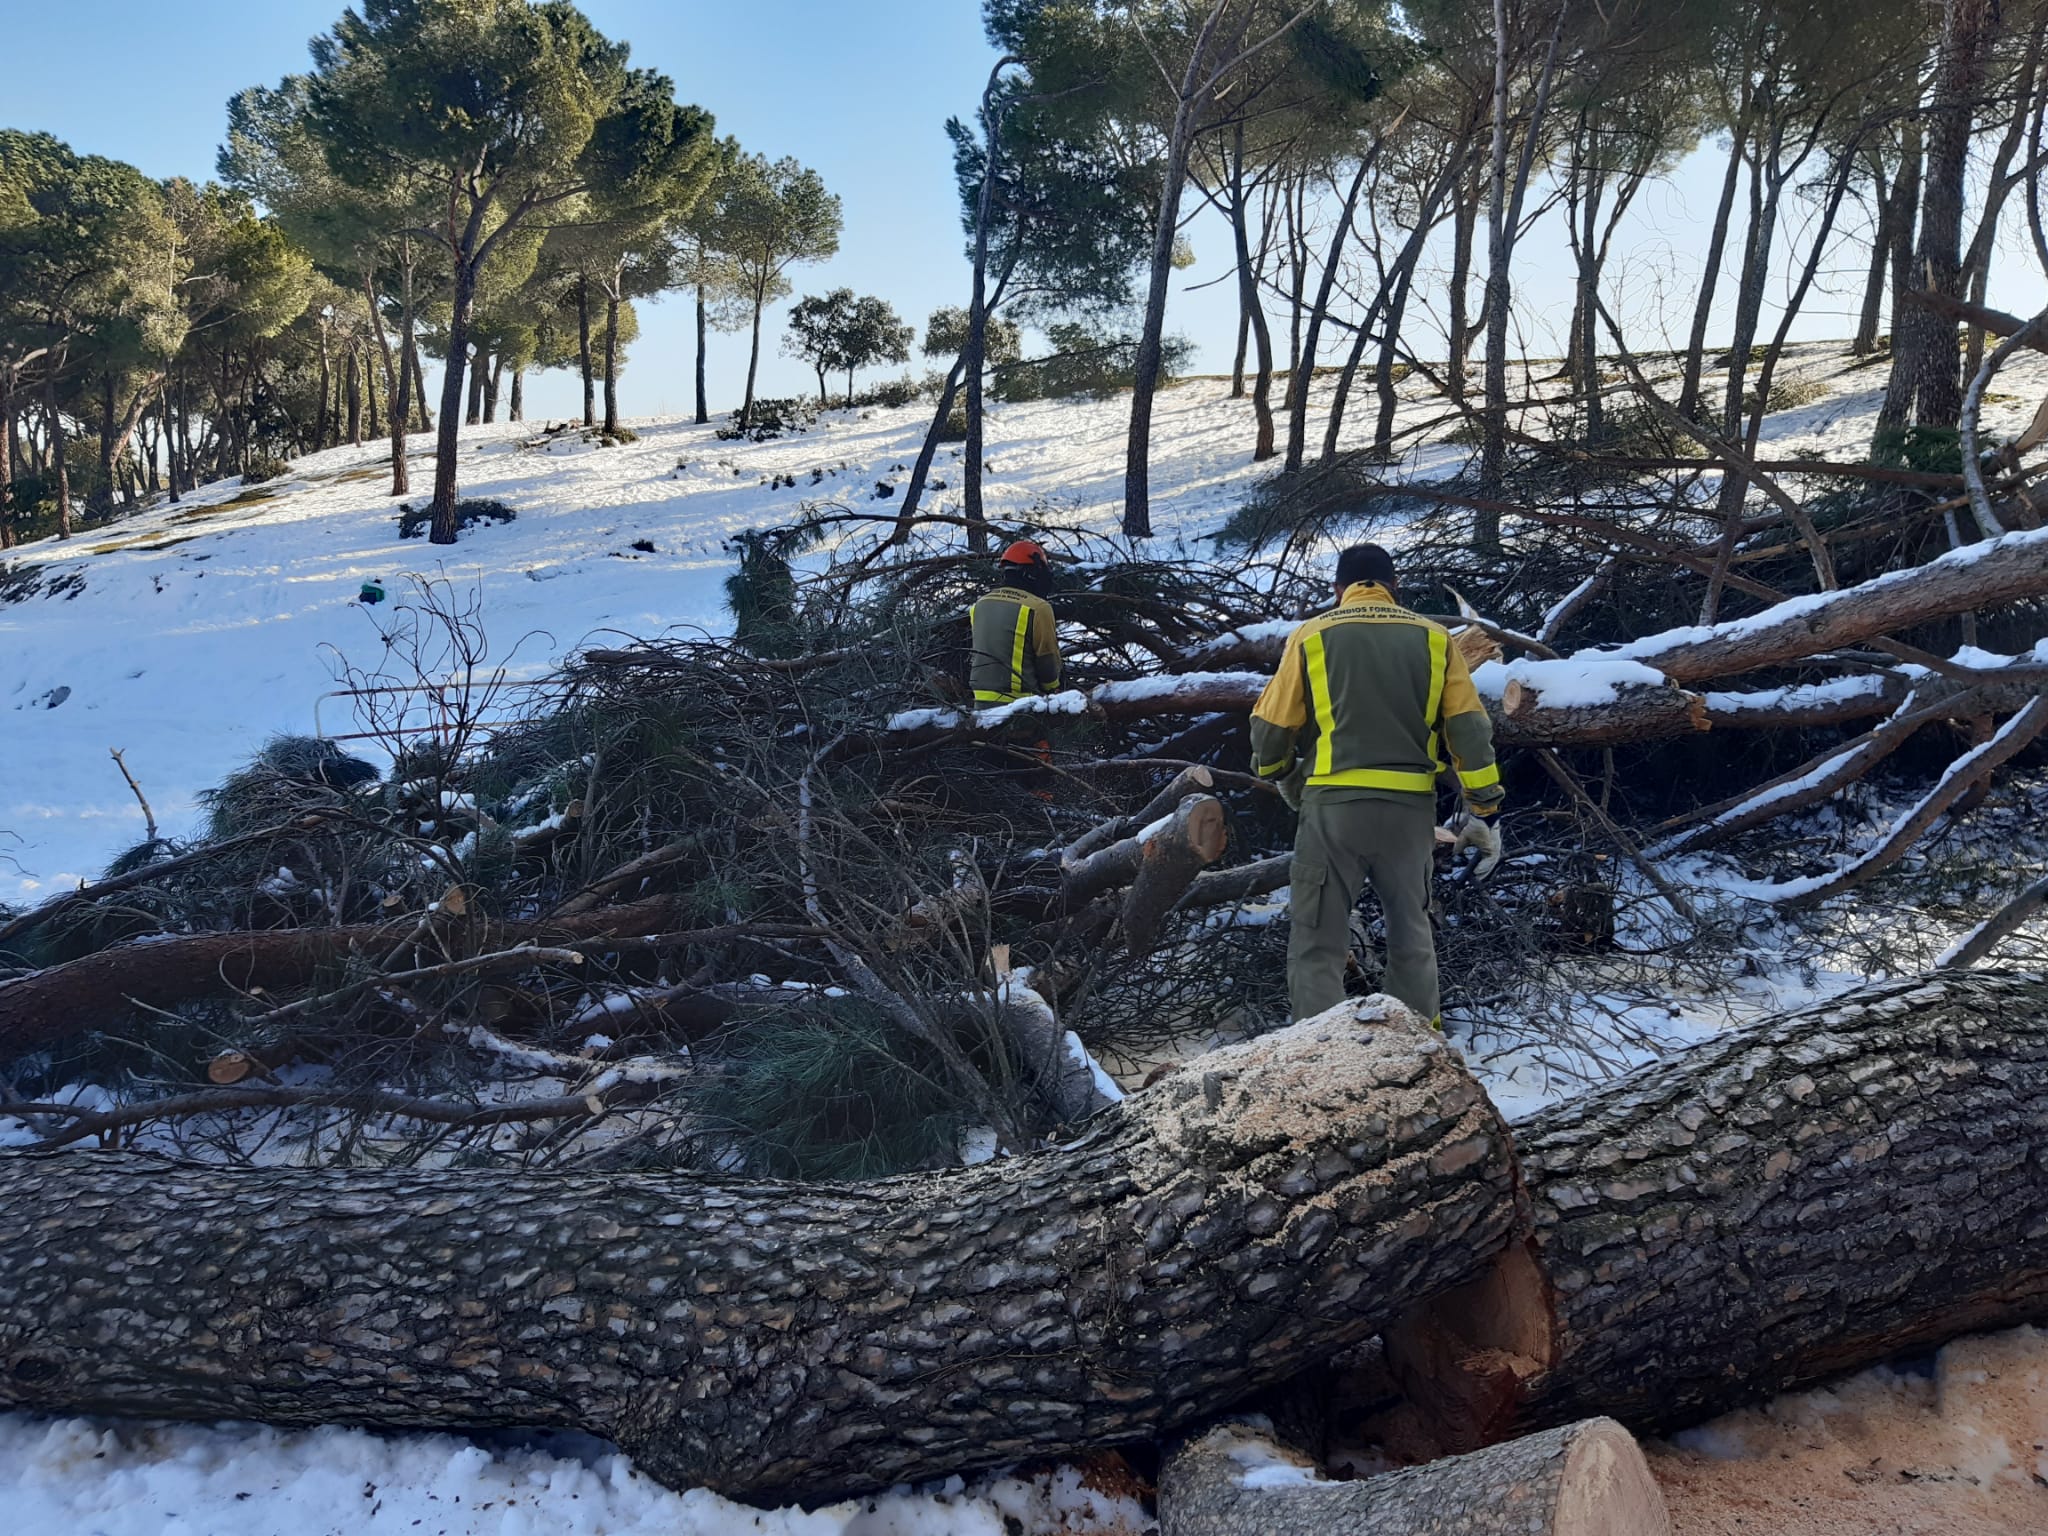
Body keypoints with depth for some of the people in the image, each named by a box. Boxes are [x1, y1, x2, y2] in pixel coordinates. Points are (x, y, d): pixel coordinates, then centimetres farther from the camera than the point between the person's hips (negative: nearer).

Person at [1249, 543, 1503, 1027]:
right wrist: (1483, 811, 8)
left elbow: (1270, 729, 5)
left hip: (1334, 806, -3)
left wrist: (1285, 778, 25)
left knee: (1318, 942, 2)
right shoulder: (1433, 638, 9)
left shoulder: (1311, 636, 4)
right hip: (1411, 808, 3)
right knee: (1411, 931, 20)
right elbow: (1470, 728, 4)